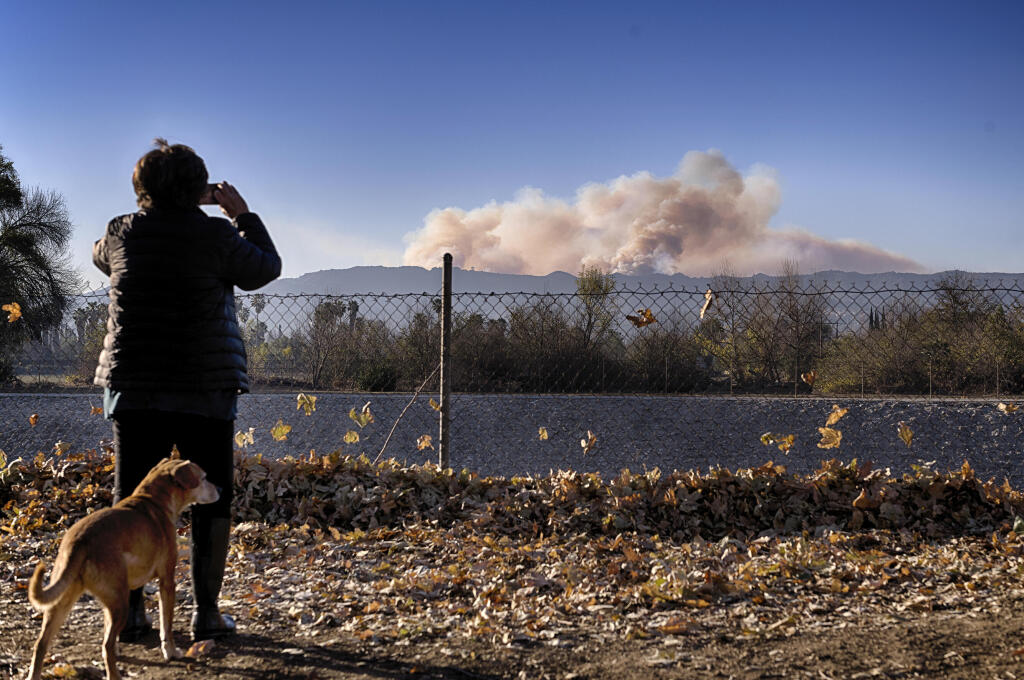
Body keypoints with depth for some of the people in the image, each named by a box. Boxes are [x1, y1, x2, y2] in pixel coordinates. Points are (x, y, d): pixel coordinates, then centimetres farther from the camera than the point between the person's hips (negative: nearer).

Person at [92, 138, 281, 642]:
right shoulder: (216, 234, -9)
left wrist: (153, 209, 27)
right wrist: (244, 216, 16)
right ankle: (206, 612, 7)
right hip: (205, 391, -2)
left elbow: (100, 256, 25)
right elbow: (266, 269, 7)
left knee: (130, 501, 9)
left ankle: (129, 610, 10)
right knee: (211, 500, 7)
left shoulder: (122, 232, 1)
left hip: (133, 389, 3)